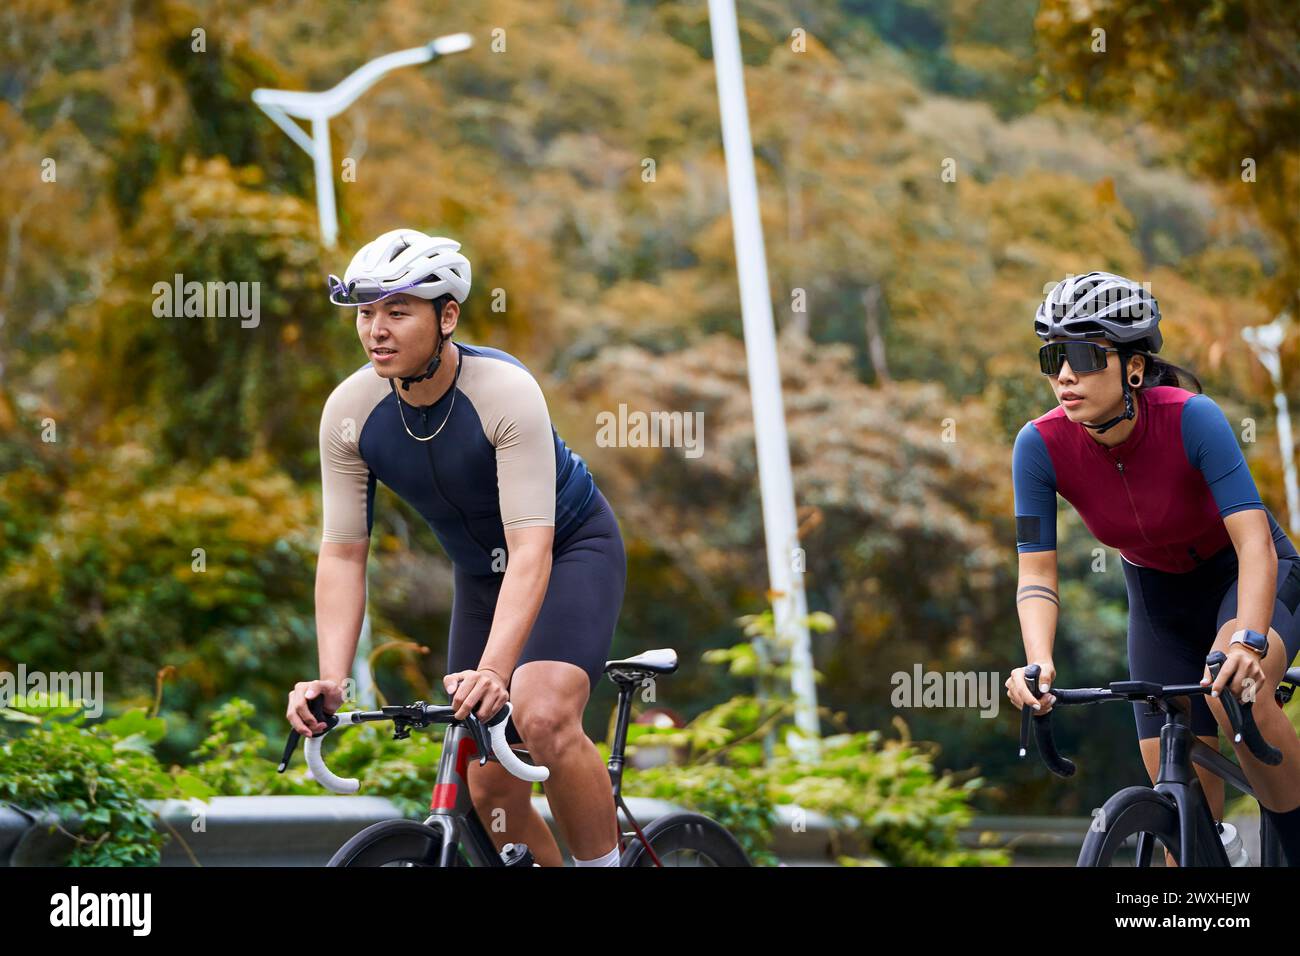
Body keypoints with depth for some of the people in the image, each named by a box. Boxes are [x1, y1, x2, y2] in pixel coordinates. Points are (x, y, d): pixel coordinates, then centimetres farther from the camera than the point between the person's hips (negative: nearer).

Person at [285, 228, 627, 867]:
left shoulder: (506, 393, -32)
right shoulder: (350, 412, -19)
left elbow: (531, 550, -38)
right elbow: (342, 554, -15)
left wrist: (492, 669, -50)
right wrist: (331, 679, -28)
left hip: (571, 550, -5)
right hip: (479, 571, 5)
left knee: (543, 718, -30)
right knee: (490, 789, 0)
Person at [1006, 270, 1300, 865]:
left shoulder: (1190, 418, -32)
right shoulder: (1040, 446, -23)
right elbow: (1037, 573, -21)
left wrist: (1247, 641, -54)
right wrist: (1038, 664, -39)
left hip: (1246, 576, -4)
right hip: (1159, 593, 4)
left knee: (1235, 691, -34)